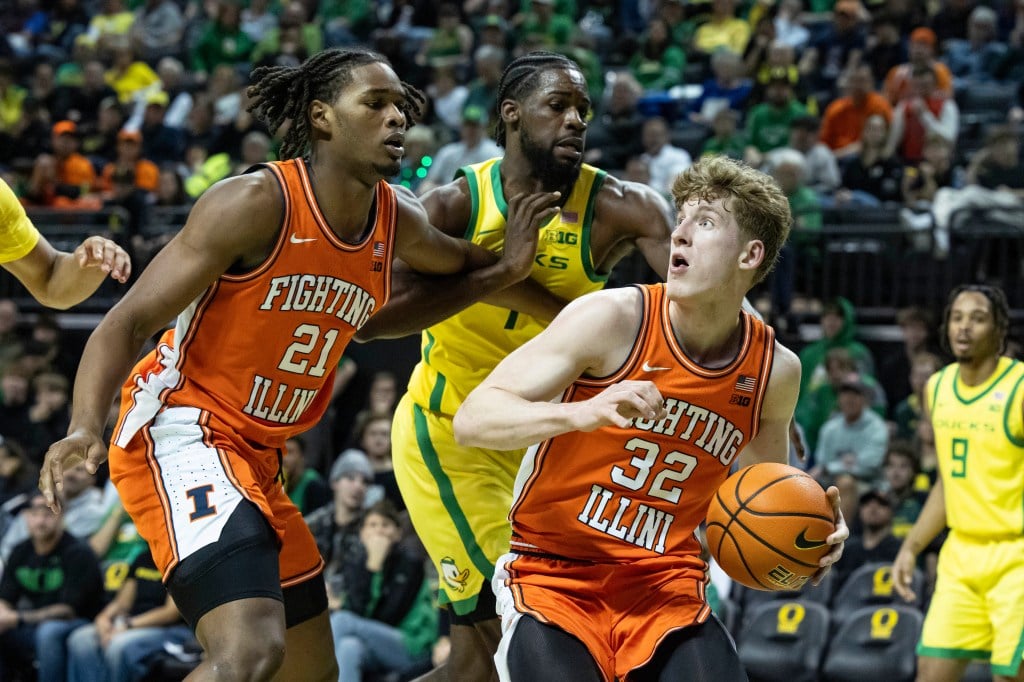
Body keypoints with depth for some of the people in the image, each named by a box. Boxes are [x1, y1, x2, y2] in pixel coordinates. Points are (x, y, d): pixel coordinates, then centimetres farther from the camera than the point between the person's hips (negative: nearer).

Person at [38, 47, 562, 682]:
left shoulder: (397, 220, 5)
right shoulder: (257, 203, -17)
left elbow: (461, 266, 28)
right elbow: (129, 322, -18)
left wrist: (510, 266, 5)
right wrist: (86, 427, -34)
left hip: (258, 457, 9)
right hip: (181, 432, -9)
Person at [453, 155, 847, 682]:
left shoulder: (775, 370, 2)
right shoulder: (613, 318, -11)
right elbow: (472, 420, -15)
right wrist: (581, 413, -31)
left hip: (667, 584, 3)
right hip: (554, 574, -3)